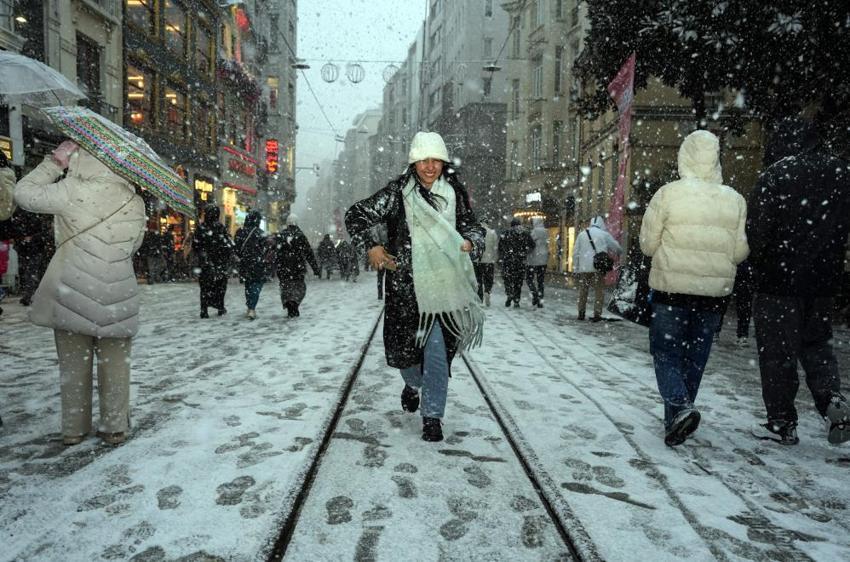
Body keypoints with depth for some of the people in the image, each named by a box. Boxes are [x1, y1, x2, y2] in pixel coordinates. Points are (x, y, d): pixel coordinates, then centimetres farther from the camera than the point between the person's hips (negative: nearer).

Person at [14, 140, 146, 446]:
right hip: (117, 295, 2)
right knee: (115, 364, 11)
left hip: (74, 292, -2)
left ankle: (73, 429, 22)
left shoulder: (74, 191, -11)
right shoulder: (134, 200, 1)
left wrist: (54, 162, 8)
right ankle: (114, 427, 18)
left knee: (74, 363, 12)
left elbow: (24, 193, 3)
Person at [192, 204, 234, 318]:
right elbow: (230, 245, -10)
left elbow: (195, 246, 3)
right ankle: (221, 308, 14)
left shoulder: (200, 228, -3)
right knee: (220, 285, 11)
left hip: (205, 262, 2)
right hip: (220, 262, -2)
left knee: (205, 286, 9)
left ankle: (204, 310, 6)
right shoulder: (220, 227, -9)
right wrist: (229, 259, -1)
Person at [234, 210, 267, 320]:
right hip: (257, 264, -5)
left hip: (244, 263, 5)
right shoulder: (260, 233, -11)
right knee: (256, 285, -1)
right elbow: (265, 249, -10)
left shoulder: (240, 232, 2)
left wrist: (241, 257, 18)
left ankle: (250, 308, 24)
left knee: (248, 285, 17)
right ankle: (252, 309, -13)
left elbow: (236, 248, 5)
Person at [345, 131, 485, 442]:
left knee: (438, 351, -3)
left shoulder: (454, 192, 5)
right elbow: (356, 214, 1)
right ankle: (413, 384, 45)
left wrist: (469, 243, -6)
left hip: (443, 285, 1)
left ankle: (432, 416, 13)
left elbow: (472, 226, 16)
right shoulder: (397, 193, -3)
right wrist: (370, 246, -10)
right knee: (403, 344, 10)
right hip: (404, 284, -1)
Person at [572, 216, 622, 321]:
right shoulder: (604, 234, 3)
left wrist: (575, 268, 12)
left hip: (583, 267, 3)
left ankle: (581, 313, 16)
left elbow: (575, 253, 9)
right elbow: (617, 248, 8)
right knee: (599, 291, 4)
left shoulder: (582, 234, 10)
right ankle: (597, 314, 0)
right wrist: (618, 252, 31)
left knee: (582, 291, 13)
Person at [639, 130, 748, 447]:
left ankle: (680, 406, -12)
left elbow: (647, 245, -6)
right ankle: (676, 420, 24)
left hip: (672, 289, -3)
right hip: (715, 291, 4)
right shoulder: (735, 200, 1)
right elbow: (740, 252, 2)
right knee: (695, 356, 15)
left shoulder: (668, 194, -10)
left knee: (665, 352, 8)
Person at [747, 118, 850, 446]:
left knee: (777, 352, 4)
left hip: (780, 279, -6)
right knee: (816, 342, 22)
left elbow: (757, 231, -14)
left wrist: (759, 265, 1)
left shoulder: (777, 174, -12)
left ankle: (782, 423, 11)